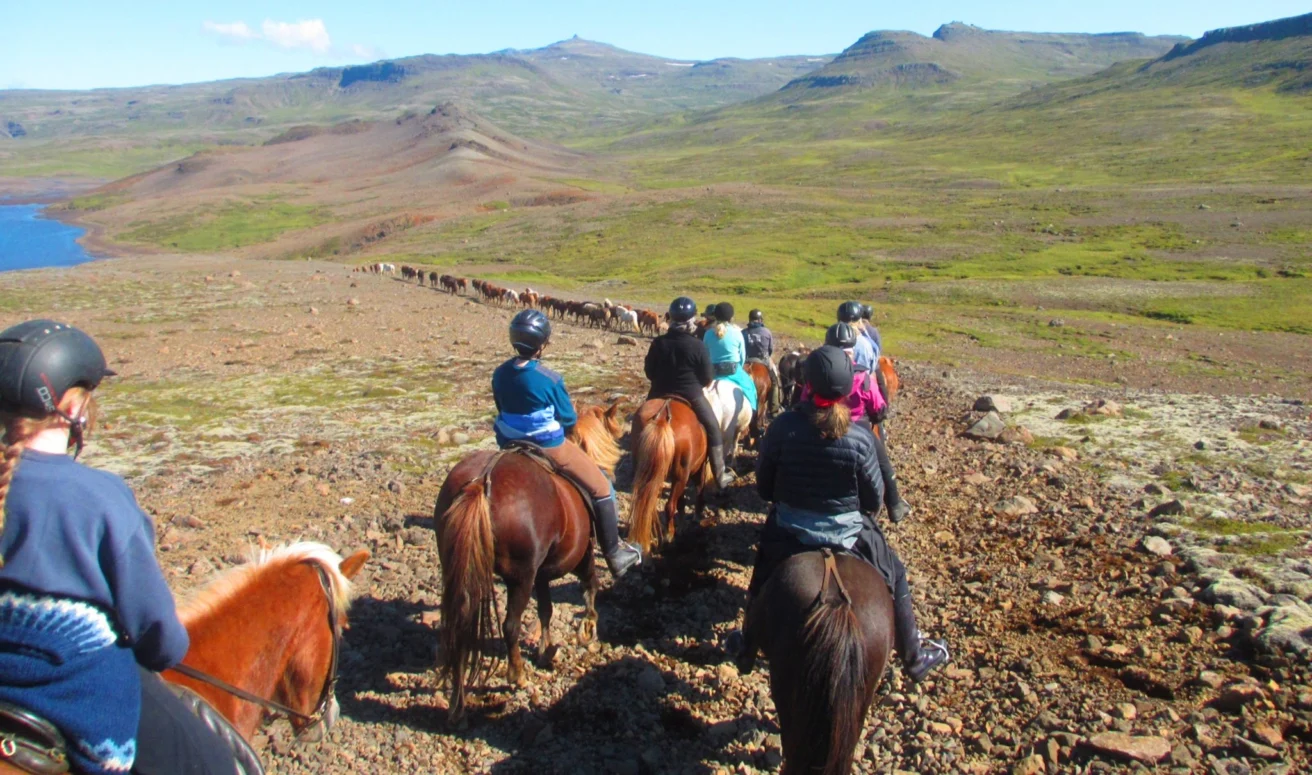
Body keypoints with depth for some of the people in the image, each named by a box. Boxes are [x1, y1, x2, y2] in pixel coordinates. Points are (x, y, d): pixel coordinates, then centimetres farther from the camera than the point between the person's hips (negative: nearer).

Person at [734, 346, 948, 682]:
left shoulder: (783, 428, -18)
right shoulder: (861, 439, -21)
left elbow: (763, 487, -7)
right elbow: (874, 499, -9)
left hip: (787, 535, 1)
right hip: (848, 536, -1)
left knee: (763, 579, 30)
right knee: (894, 578, 24)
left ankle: (748, 642, 50)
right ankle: (914, 657, 39)